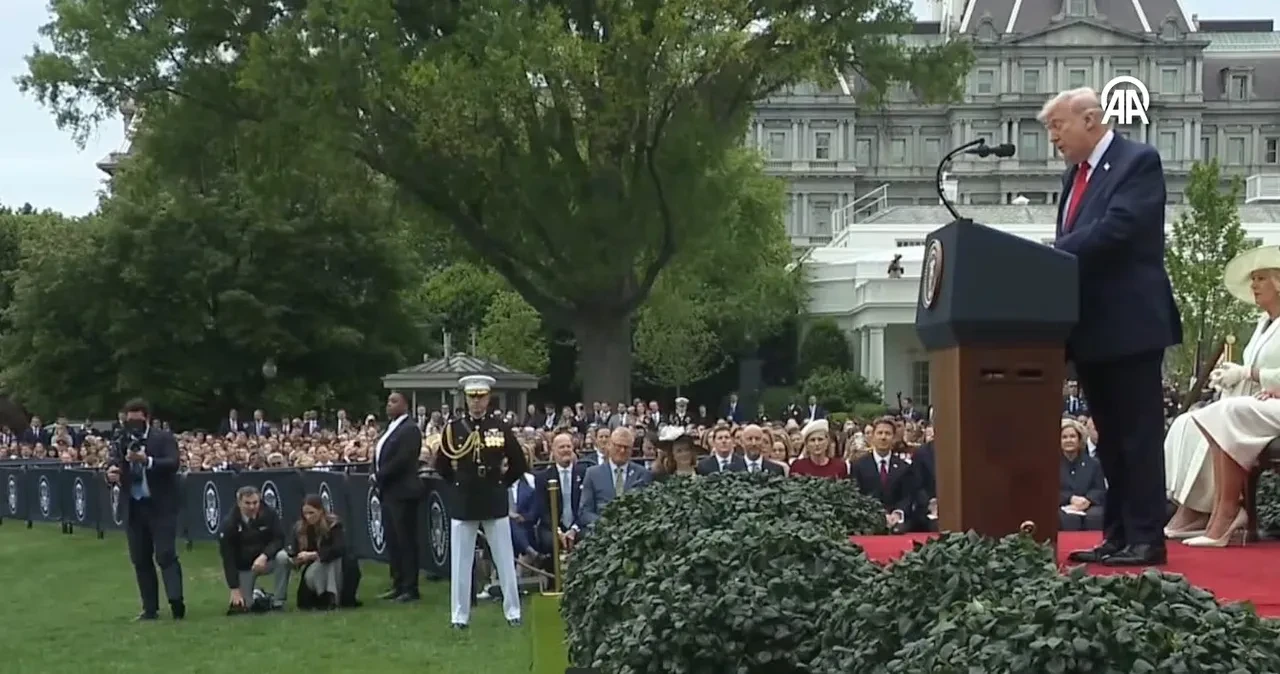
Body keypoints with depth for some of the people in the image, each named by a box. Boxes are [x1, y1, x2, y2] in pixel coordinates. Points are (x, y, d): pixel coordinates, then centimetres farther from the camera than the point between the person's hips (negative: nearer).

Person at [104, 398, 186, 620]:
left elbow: (173, 464, -16)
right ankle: (150, 608, 14)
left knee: (165, 555, -13)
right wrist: (111, 473, -25)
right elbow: (112, 465, -1)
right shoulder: (120, 443, 8)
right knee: (140, 559, 8)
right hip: (134, 507, 5)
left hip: (161, 506, -5)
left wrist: (147, 461, -31)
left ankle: (176, 601, -18)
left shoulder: (164, 438, -4)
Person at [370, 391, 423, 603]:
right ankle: (398, 585, 19)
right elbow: (380, 456, 19)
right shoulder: (390, 427, 16)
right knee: (392, 541, 12)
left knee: (406, 541, -4)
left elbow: (401, 460, -20)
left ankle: (410, 588, 1)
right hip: (388, 492, 9)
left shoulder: (410, 429, -12)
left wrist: (378, 476, -14)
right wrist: (376, 476, 1)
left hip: (402, 493, -9)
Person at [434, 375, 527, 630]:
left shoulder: (501, 428, 0)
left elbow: (519, 463, 7)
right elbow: (441, 465, 8)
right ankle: (460, 615, 10)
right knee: (460, 561, 3)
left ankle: (512, 611, 12)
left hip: (495, 502, 0)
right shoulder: (453, 428, 0)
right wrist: (459, 484, 6)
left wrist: (501, 483, 5)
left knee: (505, 559, 4)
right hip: (462, 503, 0)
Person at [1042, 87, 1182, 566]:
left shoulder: (1138, 161, -8)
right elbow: (1073, 247, 14)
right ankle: (1118, 535, 16)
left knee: (1138, 435, -5)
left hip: (1130, 324, -8)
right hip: (1092, 328, 9)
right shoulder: (1076, 173, 17)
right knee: (1109, 437, 11)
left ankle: (1146, 540, -3)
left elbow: (1116, 228, -22)